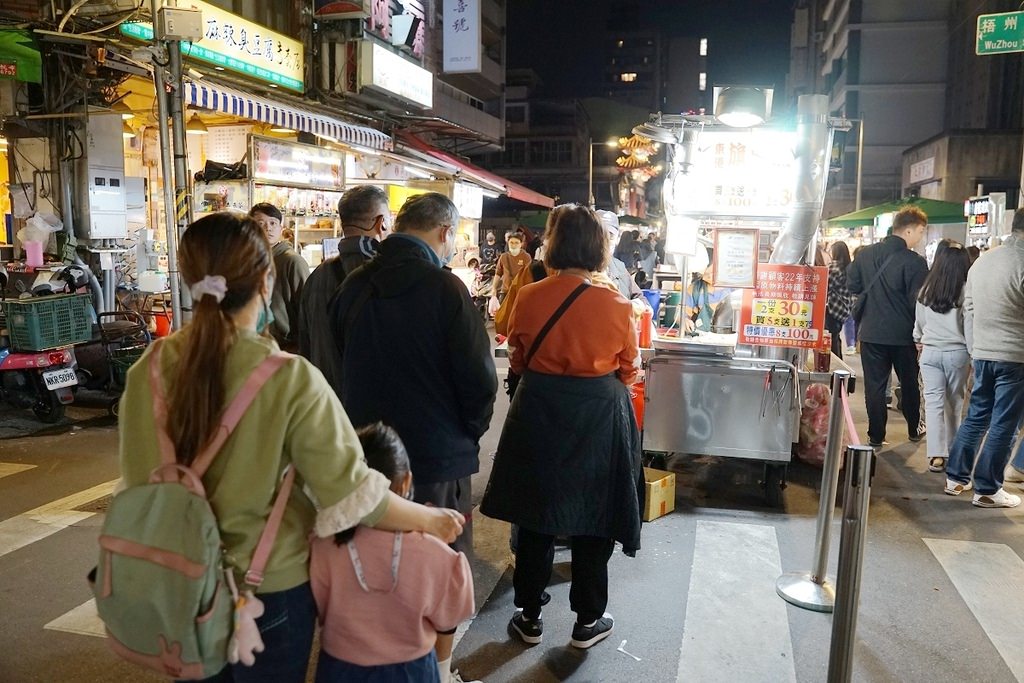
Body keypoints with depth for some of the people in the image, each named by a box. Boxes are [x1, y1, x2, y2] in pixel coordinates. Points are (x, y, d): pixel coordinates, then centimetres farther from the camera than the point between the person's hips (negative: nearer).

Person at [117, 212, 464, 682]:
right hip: (269, 587, -4)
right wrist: (430, 520, -7)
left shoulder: (149, 369, -12)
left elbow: (136, 480, -1)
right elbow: (353, 495, -23)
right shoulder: (289, 380, -25)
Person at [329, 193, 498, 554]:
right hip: (438, 457, -5)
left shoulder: (352, 285, 1)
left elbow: (342, 366, 10)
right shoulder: (444, 287, -16)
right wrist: (470, 435, 2)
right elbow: (478, 378, -16)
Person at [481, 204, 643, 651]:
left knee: (535, 515, 15)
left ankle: (530, 617, 27)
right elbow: (630, 371, 1)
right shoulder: (616, 307, -13)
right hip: (599, 418, -1)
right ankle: (588, 621, 27)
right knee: (592, 518, 14)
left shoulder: (528, 298, -10)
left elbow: (517, 361, 5)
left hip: (538, 414, 1)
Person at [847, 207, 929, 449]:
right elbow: (919, 301, -15)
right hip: (903, 334, -2)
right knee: (909, 383, 17)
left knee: (874, 384, 8)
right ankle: (914, 429, 33)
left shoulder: (865, 254, -2)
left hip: (871, 332, 2)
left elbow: (852, 286, 6)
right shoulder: (914, 262, -16)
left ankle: (876, 436, 11)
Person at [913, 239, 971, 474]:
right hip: (957, 352, -1)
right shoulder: (965, 291, -10)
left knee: (934, 402, 2)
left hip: (930, 351, 1)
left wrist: (919, 341, 28)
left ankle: (937, 456, -5)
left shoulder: (926, 289, -1)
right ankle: (952, 450, 25)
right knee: (954, 402, 13)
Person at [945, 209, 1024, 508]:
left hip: (982, 353, 6)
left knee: (975, 417, 16)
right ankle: (987, 490, 10)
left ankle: (956, 477, 21)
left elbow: (968, 309, 11)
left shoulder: (981, 261, 7)